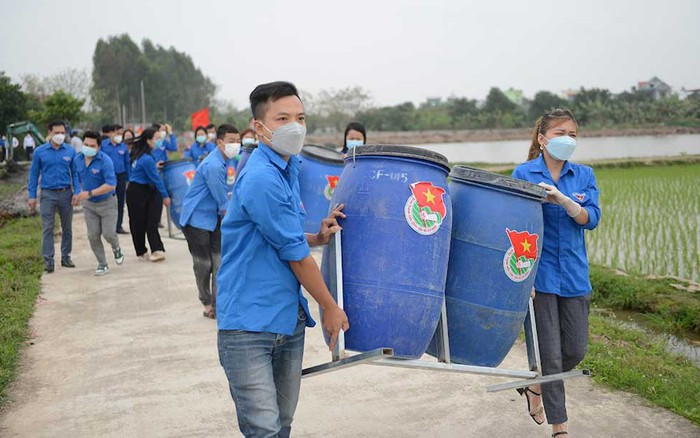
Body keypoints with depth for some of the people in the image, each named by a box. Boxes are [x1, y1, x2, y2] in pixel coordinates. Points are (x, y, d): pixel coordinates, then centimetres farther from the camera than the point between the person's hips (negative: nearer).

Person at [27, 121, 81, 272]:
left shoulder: (70, 151, 2)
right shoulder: (40, 152, -1)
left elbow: (75, 173, 6)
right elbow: (34, 174, 4)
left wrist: (77, 192, -6)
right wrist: (32, 196, -1)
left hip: (66, 193, 2)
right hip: (48, 194, -2)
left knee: (67, 227, 9)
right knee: (47, 228, -4)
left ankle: (66, 257, 20)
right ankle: (48, 260, -1)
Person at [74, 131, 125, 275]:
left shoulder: (105, 161, -22)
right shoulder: (78, 159, -2)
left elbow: (111, 185, -28)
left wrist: (90, 193, -30)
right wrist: (81, 192, 9)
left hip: (107, 202, -5)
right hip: (89, 204, 5)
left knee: (108, 233, -7)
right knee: (93, 236, 1)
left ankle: (116, 248, 29)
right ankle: (102, 264, 16)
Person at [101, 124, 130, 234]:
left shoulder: (123, 146, 3)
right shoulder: (103, 145, -3)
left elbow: (127, 163, 8)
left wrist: (128, 179, 5)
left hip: (121, 176, 2)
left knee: (120, 202, 9)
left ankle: (119, 226, 19)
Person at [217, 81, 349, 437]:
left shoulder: (288, 168, 11)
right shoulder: (261, 178, -19)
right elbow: (295, 256, -13)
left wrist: (319, 237, 3)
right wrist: (330, 307, -2)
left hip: (289, 320, 9)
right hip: (249, 325, -9)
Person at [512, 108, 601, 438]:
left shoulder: (584, 175, 8)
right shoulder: (524, 174, -2)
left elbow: (591, 218, -6)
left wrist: (562, 200, -24)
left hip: (573, 275, 4)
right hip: (538, 274, -4)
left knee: (576, 350, 9)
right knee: (549, 353, 0)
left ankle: (535, 387, 37)